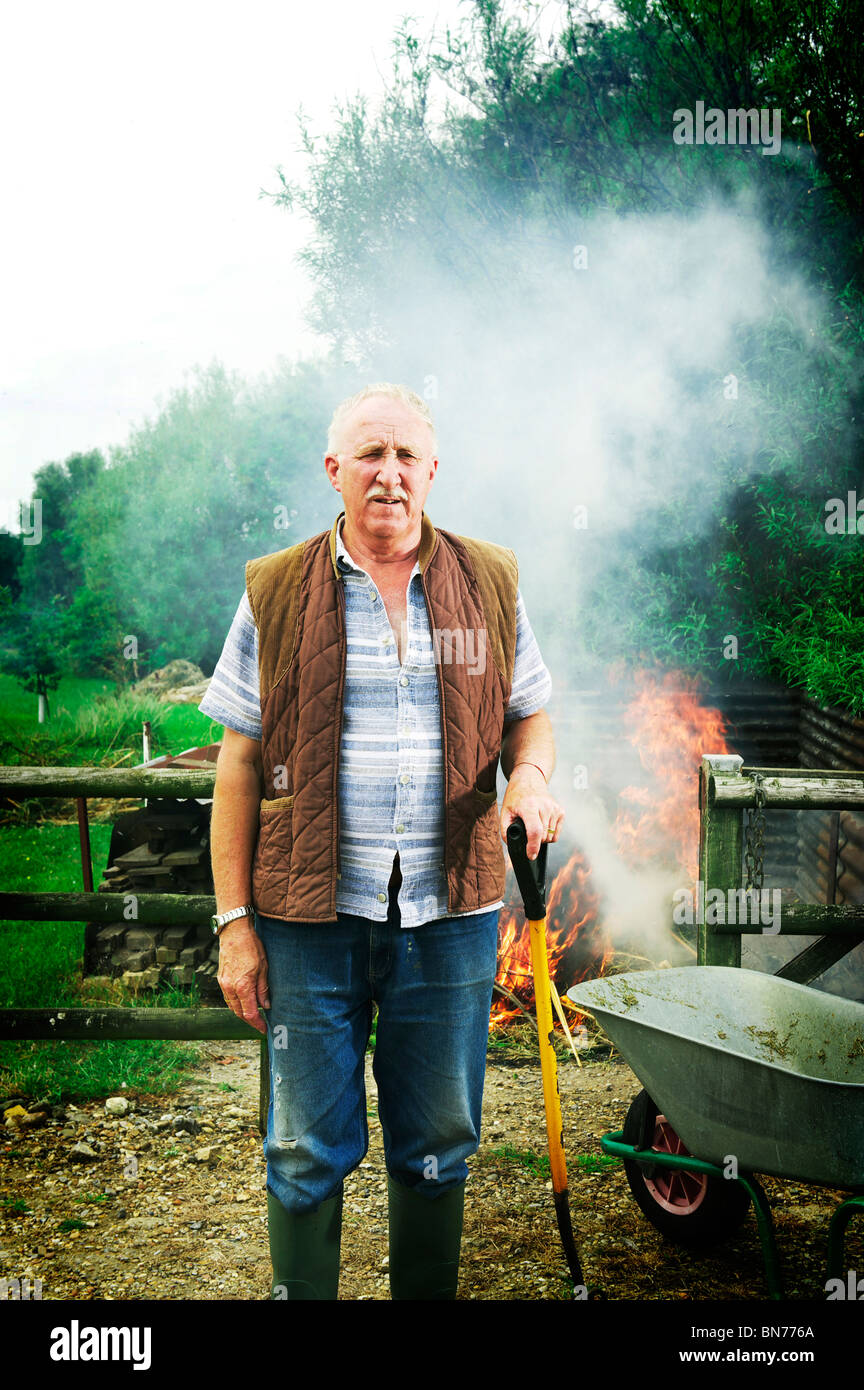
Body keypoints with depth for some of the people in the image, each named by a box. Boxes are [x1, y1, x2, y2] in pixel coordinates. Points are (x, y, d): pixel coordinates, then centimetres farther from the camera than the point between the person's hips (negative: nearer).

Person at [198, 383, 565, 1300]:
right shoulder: (275, 592, 1)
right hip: (309, 916, -1)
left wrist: (530, 775, -9)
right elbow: (239, 764, 1)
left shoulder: (489, 583, 5)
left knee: (437, 1147, 15)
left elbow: (530, 714, 15)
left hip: (450, 915, 2)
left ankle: (428, 1294, 36)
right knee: (308, 1152, 9)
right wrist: (234, 920, -3)